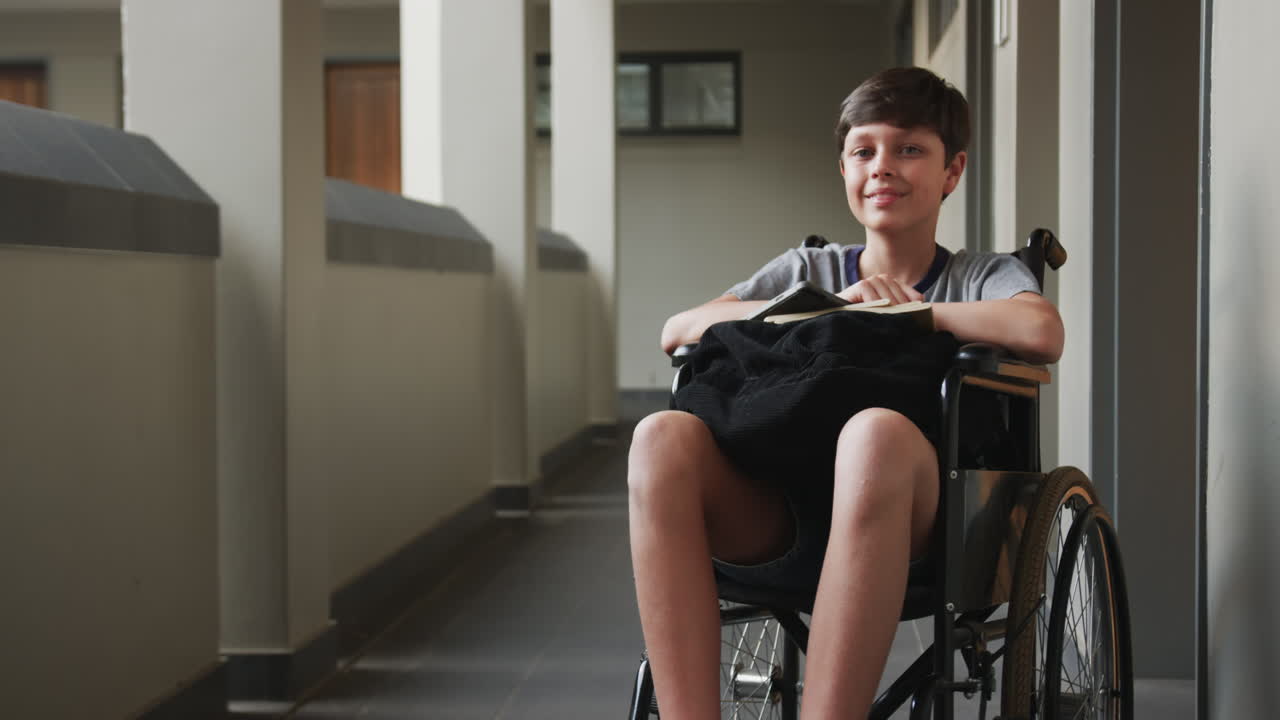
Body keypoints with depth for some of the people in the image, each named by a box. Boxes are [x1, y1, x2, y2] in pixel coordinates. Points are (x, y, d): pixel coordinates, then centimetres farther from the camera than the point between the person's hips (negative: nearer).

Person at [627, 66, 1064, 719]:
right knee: (663, 437, -26)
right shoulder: (811, 270, 23)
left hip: (910, 528, -3)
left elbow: (1042, 333, -11)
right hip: (783, 524, 3)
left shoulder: (982, 277, 15)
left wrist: (904, 312, -1)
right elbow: (676, 331, 7)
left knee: (877, 430, -37)